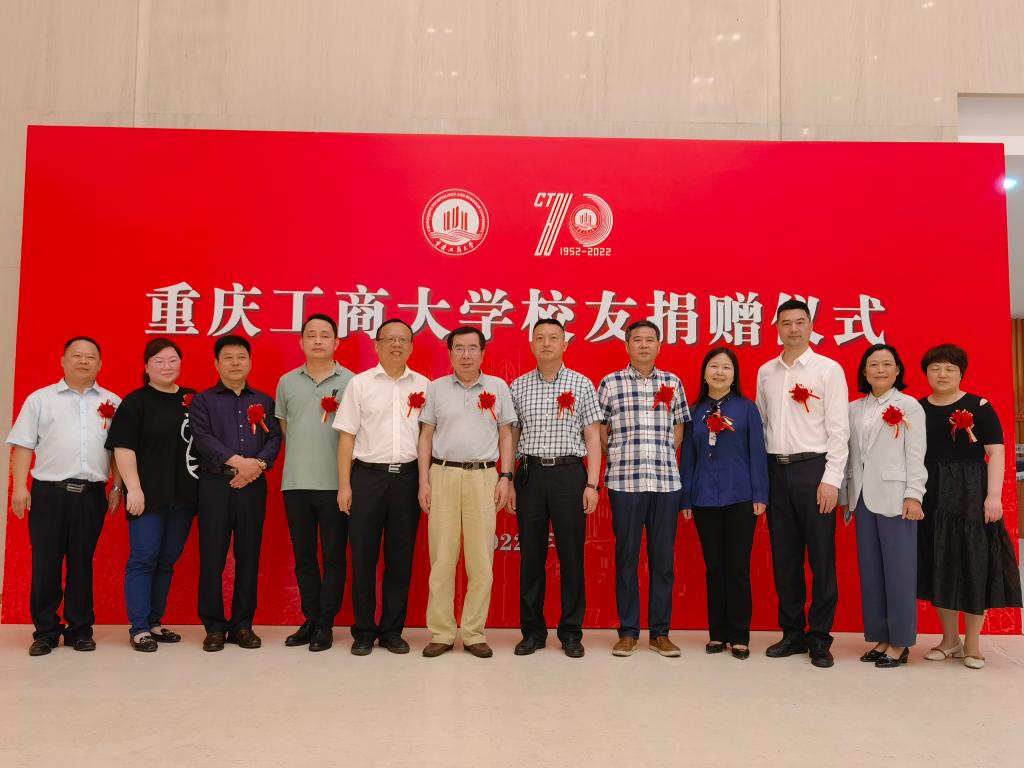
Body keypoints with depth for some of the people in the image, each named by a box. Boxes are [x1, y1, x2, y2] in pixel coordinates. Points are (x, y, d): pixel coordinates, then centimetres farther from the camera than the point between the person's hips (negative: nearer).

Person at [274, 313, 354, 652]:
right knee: (303, 555, 11)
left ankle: (325, 624, 15)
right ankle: (310, 619, 24)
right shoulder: (287, 382, 9)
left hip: (334, 483, -3)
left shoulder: (350, 381, -2)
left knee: (334, 556, 4)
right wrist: (302, 456, 12)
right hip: (296, 483, 3)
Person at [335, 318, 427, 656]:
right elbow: (347, 437, 2)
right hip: (368, 475, -1)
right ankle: (363, 631, 17)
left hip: (407, 477, 2)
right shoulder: (359, 384, 3)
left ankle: (392, 630, 20)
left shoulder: (422, 385, 8)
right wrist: (344, 485, -3)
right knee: (363, 556, 4)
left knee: (401, 558, 7)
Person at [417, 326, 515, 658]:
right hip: (443, 475, 0)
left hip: (483, 477, 0)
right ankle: (441, 633, 13)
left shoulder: (498, 387, 8)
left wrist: (505, 477, 1)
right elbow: (426, 437, 8)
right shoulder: (436, 388, 7)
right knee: (441, 559, 3)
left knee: (481, 560, 3)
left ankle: (474, 633, 14)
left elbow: (505, 435, 10)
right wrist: (423, 482, 1)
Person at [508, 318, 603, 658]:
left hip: (569, 473, -1)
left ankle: (571, 632, 15)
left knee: (572, 554, 3)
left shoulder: (582, 384, 4)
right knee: (531, 554, 6)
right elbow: (512, 437, 10)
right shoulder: (518, 387, 8)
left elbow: (593, 437, 3)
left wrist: (592, 483, -4)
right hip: (530, 474, 1)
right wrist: (508, 481, 4)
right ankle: (532, 630, 18)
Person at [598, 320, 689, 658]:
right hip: (624, 481, -2)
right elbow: (600, 431, 8)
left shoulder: (672, 383, 10)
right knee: (626, 557, 4)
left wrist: (667, 460, 7)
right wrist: (621, 460, 3)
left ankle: (660, 632, 18)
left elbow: (679, 429, 15)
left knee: (663, 558, 6)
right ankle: (628, 631, 15)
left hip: (666, 481, 2)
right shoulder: (610, 383, 4)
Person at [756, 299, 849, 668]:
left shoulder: (828, 369, -1)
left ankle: (820, 637, 14)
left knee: (821, 555, 1)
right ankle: (793, 632, 22)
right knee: (784, 555, 10)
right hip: (775, 470, 4)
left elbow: (839, 427, -5)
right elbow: (760, 424, 12)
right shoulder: (766, 372, 11)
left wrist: (831, 478, -12)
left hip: (813, 468, -4)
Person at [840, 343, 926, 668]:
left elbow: (916, 455, -6)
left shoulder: (909, 406, 0)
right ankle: (880, 638, 17)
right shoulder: (854, 409, 12)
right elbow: (848, 455, 11)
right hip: (863, 497, 5)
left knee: (898, 569, 0)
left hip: (894, 497, -5)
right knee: (870, 569, 8)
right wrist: (846, 496, 8)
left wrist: (913, 496, -13)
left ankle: (900, 642, 9)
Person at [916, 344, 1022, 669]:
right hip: (931, 497, 3)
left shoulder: (979, 407, -2)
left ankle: (972, 644, 15)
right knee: (939, 566, 8)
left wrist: (993, 496, -15)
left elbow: (995, 452, -6)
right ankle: (949, 639, 22)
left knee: (974, 564, 1)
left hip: (970, 495, -3)